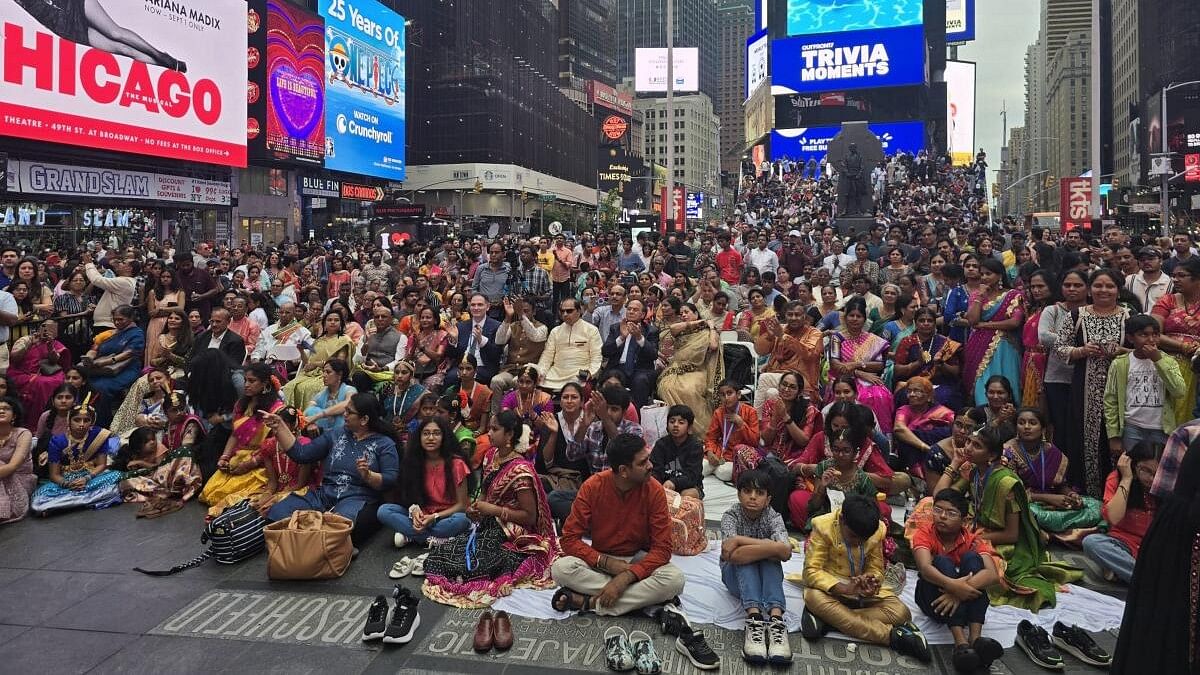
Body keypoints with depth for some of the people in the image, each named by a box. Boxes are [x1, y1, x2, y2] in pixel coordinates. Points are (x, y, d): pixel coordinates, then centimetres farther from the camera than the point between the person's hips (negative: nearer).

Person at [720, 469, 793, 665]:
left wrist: (740, 540, -33)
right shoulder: (731, 516, -14)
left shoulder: (773, 517, -11)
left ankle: (776, 619, -46)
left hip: (766, 575, 1)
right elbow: (728, 553, -33)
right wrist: (769, 547, -38)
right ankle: (754, 618, -48)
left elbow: (786, 551, -33)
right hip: (737, 577, 0)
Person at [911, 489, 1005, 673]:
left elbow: (992, 573, -25)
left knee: (971, 558, -23)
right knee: (942, 562, -29)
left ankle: (975, 638, -35)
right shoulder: (925, 533, -10)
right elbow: (924, 567, -29)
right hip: (934, 597, -2)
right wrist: (952, 585, -48)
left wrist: (961, 590, -41)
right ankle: (960, 643, -42)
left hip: (963, 599, 2)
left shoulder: (972, 539, -6)